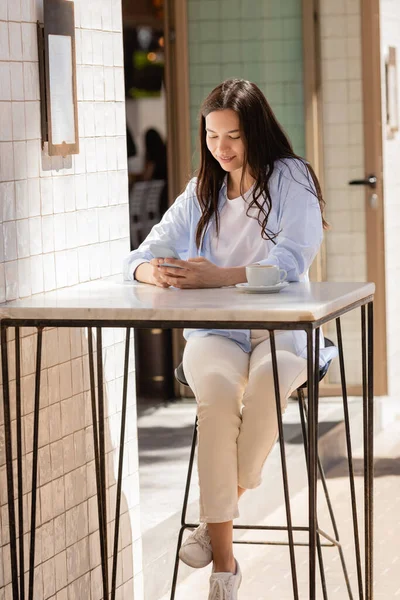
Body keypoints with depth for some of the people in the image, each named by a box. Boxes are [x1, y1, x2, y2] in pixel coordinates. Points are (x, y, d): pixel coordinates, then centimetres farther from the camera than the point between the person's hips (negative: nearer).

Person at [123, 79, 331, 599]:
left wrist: (220, 276, -32)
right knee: (217, 387, -33)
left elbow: (291, 263, -16)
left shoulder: (291, 178, 0)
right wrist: (156, 273, -18)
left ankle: (229, 499, -16)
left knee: (267, 378, -39)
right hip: (214, 333, 2)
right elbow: (137, 259, 9)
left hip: (281, 329, -2)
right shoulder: (201, 194, 14)